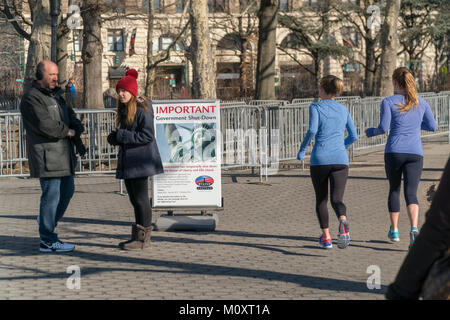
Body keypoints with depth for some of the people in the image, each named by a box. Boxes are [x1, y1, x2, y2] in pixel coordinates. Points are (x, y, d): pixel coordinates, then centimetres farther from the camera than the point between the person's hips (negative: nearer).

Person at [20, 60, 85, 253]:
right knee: (51, 195, -6)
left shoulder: (55, 95, 19)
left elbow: (71, 117, 18)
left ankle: (47, 221, 33)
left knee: (67, 191, 16)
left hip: (63, 153, 9)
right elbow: (45, 125, -22)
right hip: (46, 155, -9)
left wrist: (77, 129, -6)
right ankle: (48, 241, 0)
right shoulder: (31, 98, -11)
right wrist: (67, 131, -8)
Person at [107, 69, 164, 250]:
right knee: (134, 199, 13)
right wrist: (114, 138, 3)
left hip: (140, 161, -9)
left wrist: (121, 136, -18)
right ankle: (138, 236, 19)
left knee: (141, 198, -5)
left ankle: (143, 238, 1)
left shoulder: (142, 109, -13)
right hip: (127, 161, 9)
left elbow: (147, 135, -19)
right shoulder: (124, 110, 15)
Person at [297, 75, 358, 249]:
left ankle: (326, 237, 13)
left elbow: (312, 130, -15)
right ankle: (343, 221, -35)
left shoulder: (315, 107, 0)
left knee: (321, 200, 13)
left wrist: (302, 150, -2)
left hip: (320, 158, -2)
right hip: (340, 159, 2)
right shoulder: (343, 109, 14)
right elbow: (353, 136, 15)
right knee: (336, 199, -4)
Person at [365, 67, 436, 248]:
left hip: (394, 152, -1)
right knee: (411, 193, -3)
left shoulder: (388, 102, -2)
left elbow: (383, 128, -10)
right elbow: (432, 126, 14)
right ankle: (414, 228, -28)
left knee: (394, 189, 19)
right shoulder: (421, 102, 9)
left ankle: (394, 230, 23)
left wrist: (371, 132, 11)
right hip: (415, 152, 1)